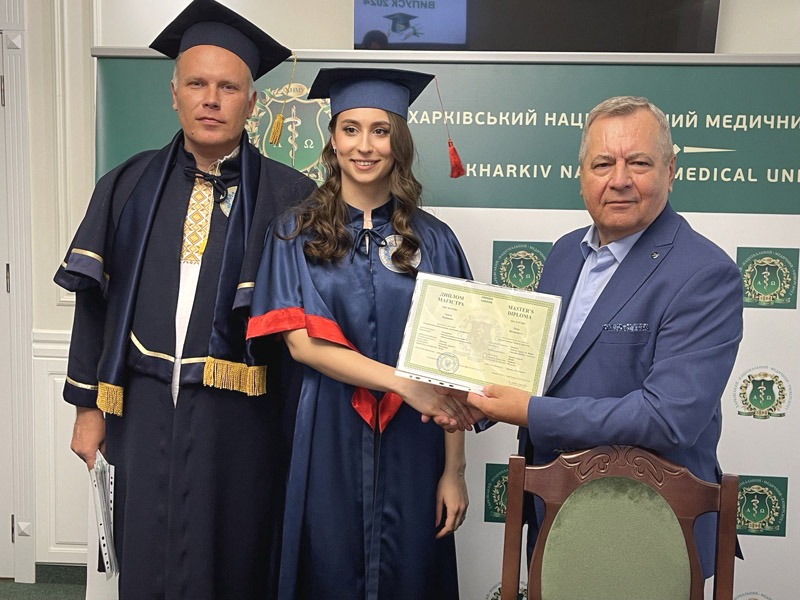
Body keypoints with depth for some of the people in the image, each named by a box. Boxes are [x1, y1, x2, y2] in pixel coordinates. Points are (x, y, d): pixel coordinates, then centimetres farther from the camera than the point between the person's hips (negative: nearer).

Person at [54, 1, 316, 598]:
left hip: (240, 417, -2)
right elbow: (96, 299, 8)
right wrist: (89, 406, 7)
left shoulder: (288, 197, -5)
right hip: (146, 412, 3)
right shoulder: (129, 187, 5)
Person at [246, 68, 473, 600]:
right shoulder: (297, 234, 2)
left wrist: (454, 469, -4)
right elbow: (301, 341, -9)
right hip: (326, 442, -1)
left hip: (409, 446, 1)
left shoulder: (432, 240, 2)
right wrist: (402, 382, -19)